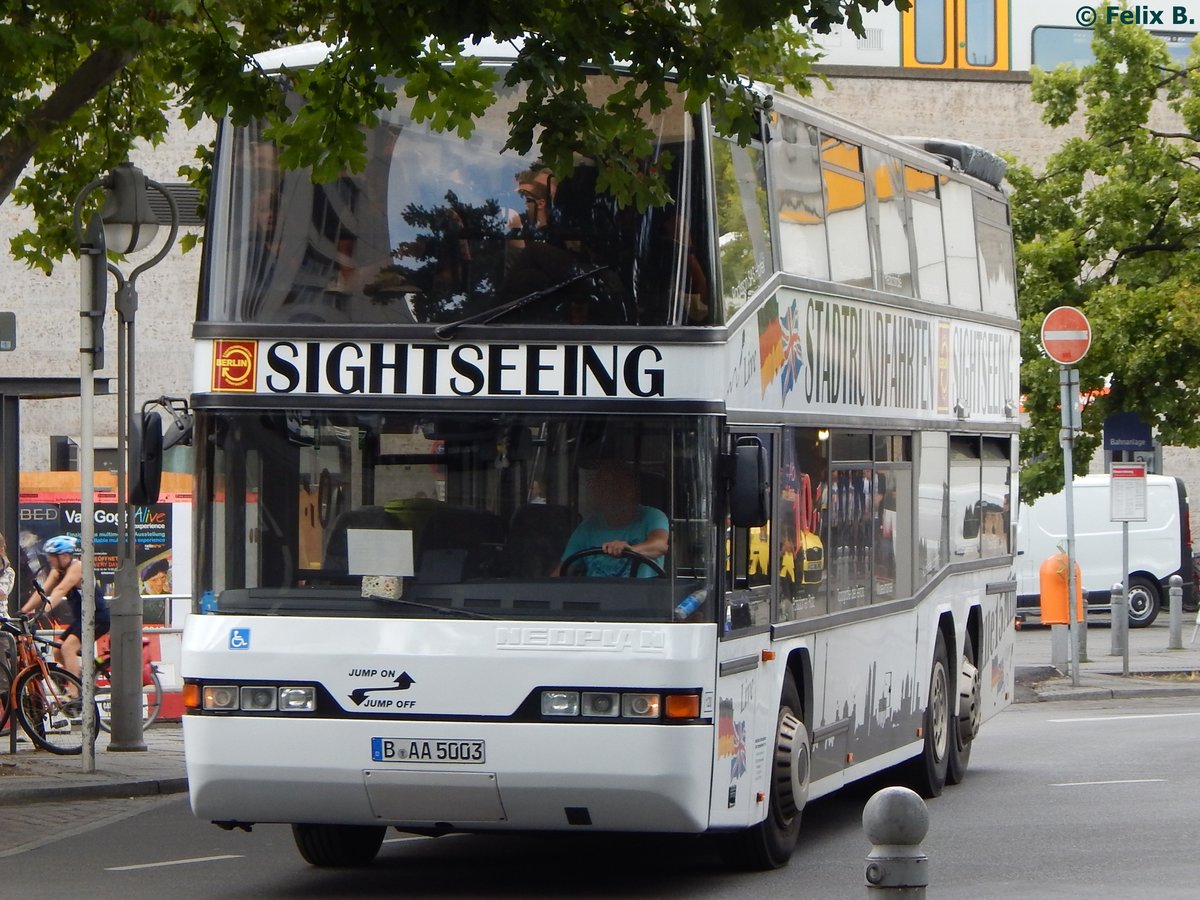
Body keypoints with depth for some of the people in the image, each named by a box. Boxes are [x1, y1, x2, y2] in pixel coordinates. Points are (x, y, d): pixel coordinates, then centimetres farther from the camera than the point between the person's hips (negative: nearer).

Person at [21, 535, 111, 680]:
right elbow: (42, 592, -1)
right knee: (58, 653, 6)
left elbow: (60, 591, -33)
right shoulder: (57, 571, 6)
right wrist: (23, 611, -12)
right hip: (80, 619, 9)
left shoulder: (77, 567, -19)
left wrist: (43, 611, -46)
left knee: (68, 648, -23)